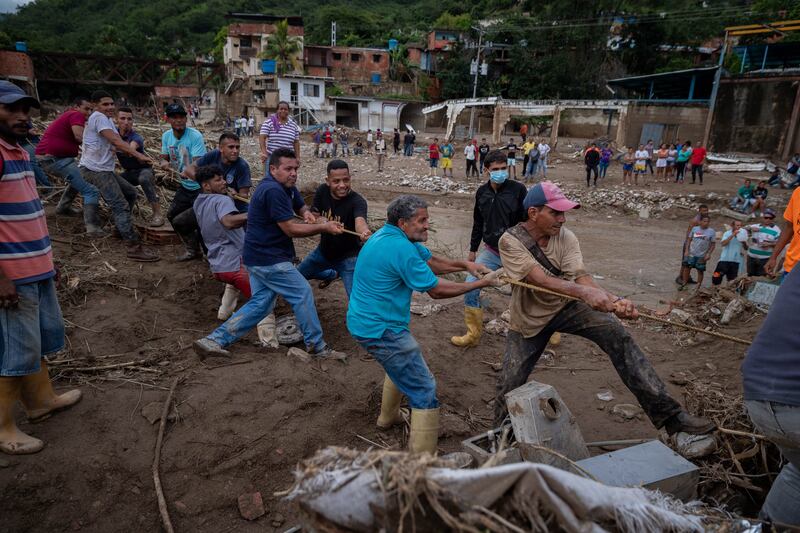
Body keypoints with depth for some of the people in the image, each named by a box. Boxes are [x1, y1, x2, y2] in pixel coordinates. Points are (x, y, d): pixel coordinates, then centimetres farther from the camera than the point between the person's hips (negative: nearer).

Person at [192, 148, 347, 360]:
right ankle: (316, 346, 10)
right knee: (303, 294, -2)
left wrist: (307, 213, -3)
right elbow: (291, 229, -21)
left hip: (261, 257, 10)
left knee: (260, 303, 12)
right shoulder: (273, 191, -22)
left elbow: (301, 206, 22)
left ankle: (214, 340, 14)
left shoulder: (287, 187, 10)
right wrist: (324, 227, -17)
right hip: (269, 260, -10)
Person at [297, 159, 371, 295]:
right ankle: (332, 274, 48)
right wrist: (319, 221, -31)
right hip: (324, 251, 6)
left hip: (348, 256, -6)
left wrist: (365, 234, -72)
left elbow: (360, 221, -48)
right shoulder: (322, 191, -13)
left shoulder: (357, 201, -29)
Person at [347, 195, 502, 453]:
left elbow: (430, 261, 15)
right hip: (380, 330, -11)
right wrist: (480, 284, -7)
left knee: (400, 363, 34)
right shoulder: (401, 248, -24)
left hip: (363, 320, 11)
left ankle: (388, 417, 51)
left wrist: (464, 264, 1)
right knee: (424, 389, -4)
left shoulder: (390, 236, 7)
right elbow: (436, 290, -17)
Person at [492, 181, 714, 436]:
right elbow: (540, 279, -34)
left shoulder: (566, 237, -12)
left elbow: (581, 276, -24)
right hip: (528, 319, -2)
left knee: (616, 333, -20)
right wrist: (585, 293, -47)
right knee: (510, 384, -3)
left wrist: (614, 300, -43)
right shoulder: (510, 241, -21)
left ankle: (666, 412, -15)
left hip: (565, 307, 2)